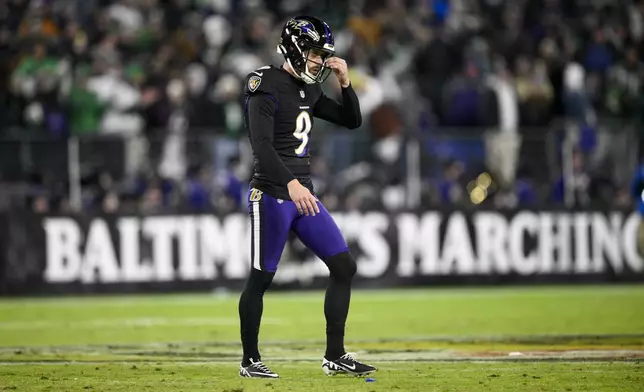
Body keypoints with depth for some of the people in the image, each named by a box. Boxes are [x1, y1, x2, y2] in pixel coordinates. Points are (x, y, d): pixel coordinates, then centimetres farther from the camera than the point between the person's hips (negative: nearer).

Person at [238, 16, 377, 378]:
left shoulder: (310, 91, 12)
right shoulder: (267, 87, -12)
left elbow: (352, 120, 18)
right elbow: (262, 146, -23)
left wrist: (345, 82, 3)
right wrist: (291, 183, -34)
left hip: (303, 194, 8)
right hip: (272, 195, -8)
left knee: (344, 266, 3)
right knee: (262, 278, -1)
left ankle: (335, 356, 9)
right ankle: (250, 361, 10)